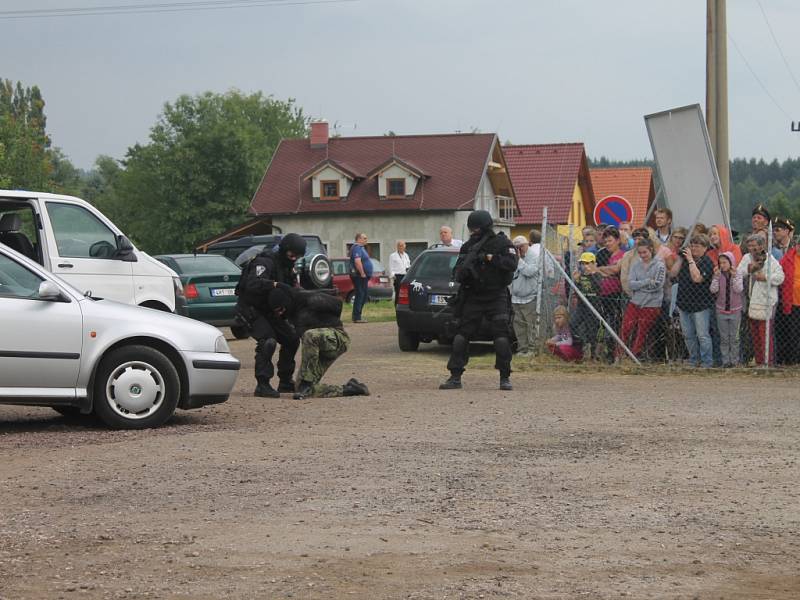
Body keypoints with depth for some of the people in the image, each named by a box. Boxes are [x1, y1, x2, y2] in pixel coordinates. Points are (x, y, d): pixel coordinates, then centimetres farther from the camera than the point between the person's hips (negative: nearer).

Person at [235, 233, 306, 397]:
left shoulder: (288, 265, 6)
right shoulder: (265, 262, -24)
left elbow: (292, 288, 7)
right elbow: (252, 284, -40)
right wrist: (275, 285, -50)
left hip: (268, 310, 9)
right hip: (251, 308, -9)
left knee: (291, 339, 7)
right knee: (267, 341, -25)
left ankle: (285, 382, 18)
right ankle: (262, 385, -24)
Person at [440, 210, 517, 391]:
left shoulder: (502, 243, -2)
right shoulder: (468, 247, 7)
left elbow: (512, 264, -17)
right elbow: (457, 275, 3)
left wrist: (490, 258, -19)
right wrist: (467, 262, -18)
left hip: (496, 297, -4)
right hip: (472, 298, 4)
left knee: (501, 336, -11)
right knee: (461, 335, 0)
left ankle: (505, 377, -3)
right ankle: (455, 377, 5)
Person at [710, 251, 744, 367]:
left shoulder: (738, 274, -4)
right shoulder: (718, 275, -1)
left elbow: (739, 289, -17)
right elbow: (713, 290, -12)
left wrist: (734, 276, -23)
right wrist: (716, 276, -19)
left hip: (735, 310, -2)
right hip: (721, 310, 2)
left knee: (734, 337, 4)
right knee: (724, 338, 5)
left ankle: (734, 360, 11)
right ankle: (725, 360, 10)